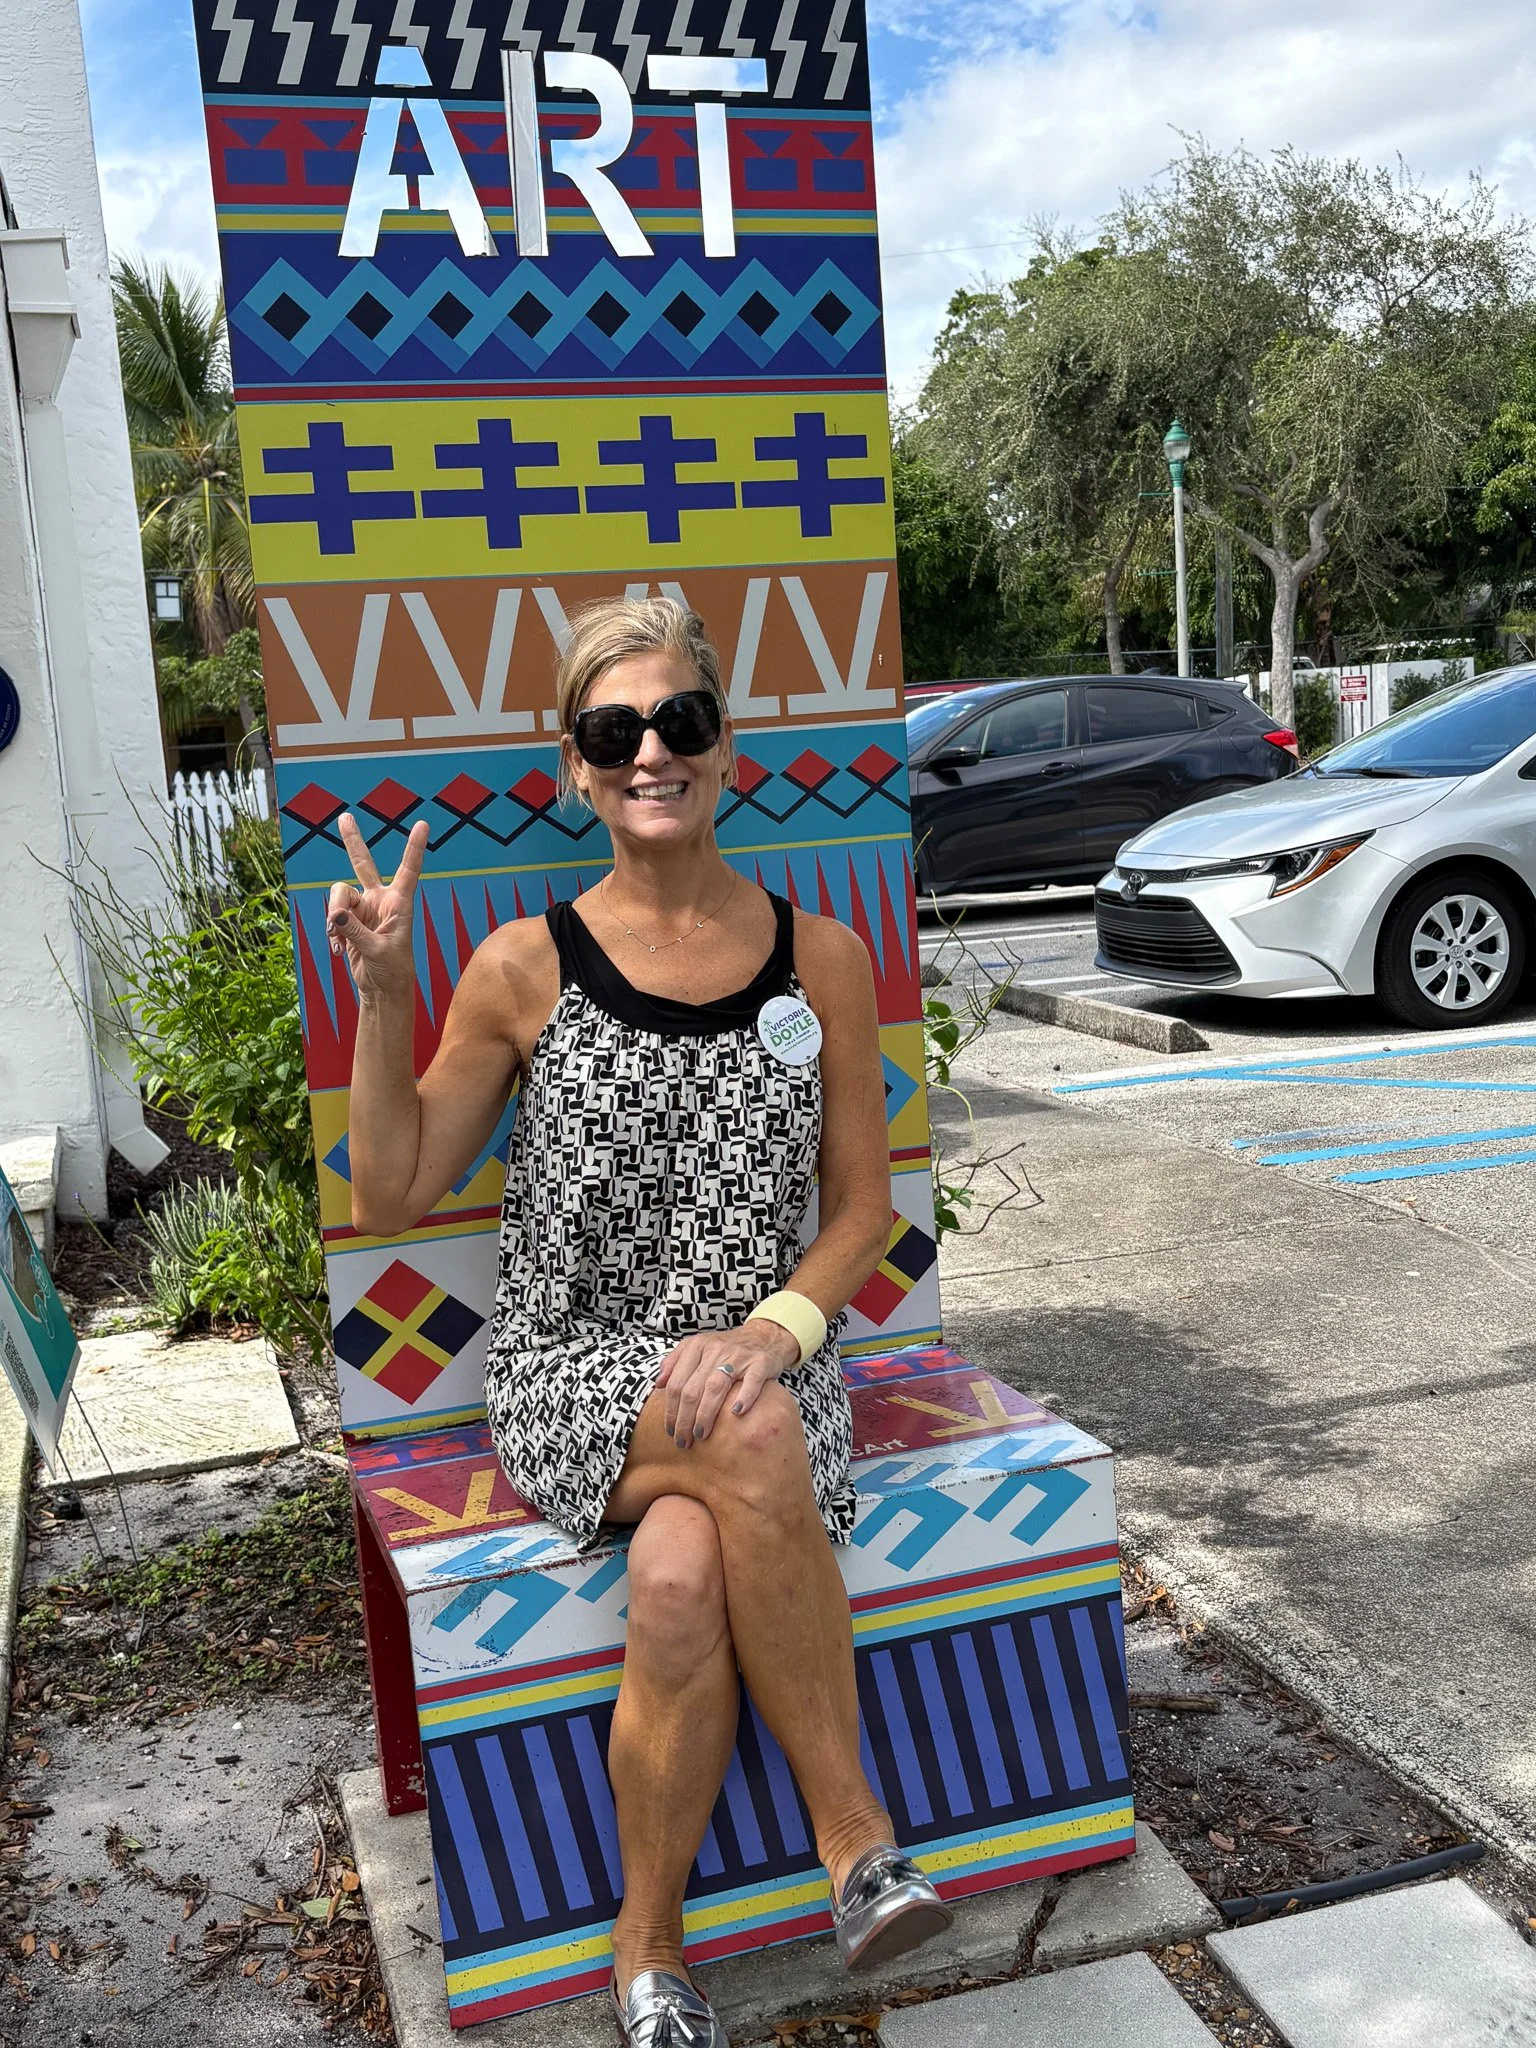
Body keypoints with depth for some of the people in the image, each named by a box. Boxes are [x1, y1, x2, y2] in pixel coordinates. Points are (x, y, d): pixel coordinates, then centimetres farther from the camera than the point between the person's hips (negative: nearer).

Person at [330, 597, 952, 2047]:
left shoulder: (820, 958, 4)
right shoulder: (525, 967, -1)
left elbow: (863, 1206, 6)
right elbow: (391, 1197, 4)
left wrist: (773, 1330, -13)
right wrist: (383, 1000, -8)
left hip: (762, 1367, 1)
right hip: (568, 1377, -1)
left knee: (683, 1580, -32)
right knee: (750, 1435, -34)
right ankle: (859, 1843, -17)